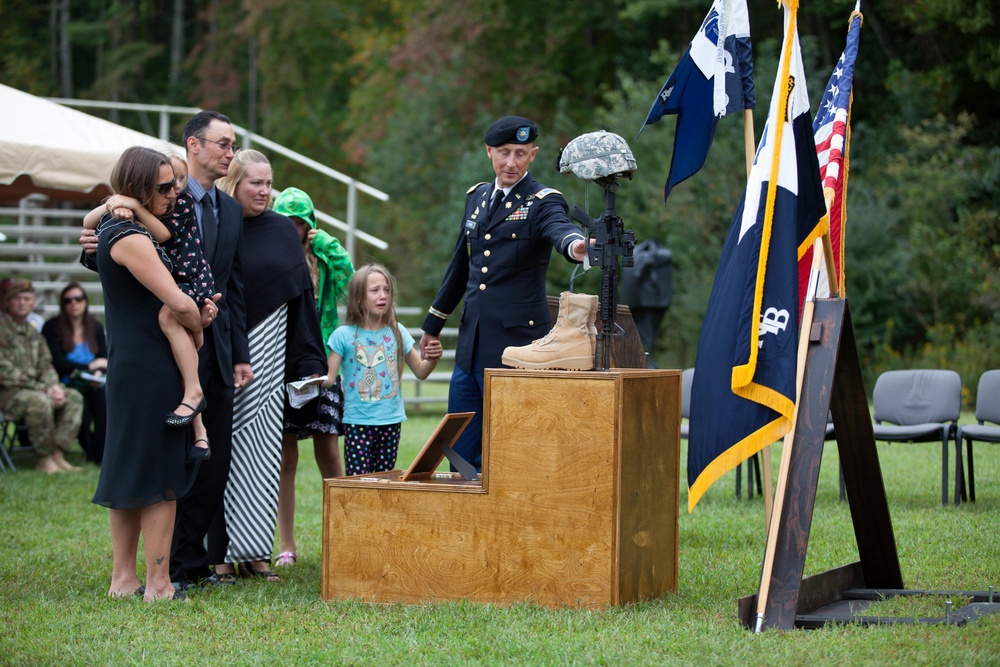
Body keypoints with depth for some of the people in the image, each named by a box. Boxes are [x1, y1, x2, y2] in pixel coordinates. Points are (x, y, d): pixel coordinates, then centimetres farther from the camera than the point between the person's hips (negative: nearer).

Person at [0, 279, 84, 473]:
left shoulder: (32, 332, 17)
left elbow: (45, 365, 18)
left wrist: (53, 387, -6)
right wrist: (43, 389, -19)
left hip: (36, 388, 8)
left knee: (74, 397, -9)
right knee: (39, 401, -35)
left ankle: (58, 454, -16)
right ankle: (44, 459, -22)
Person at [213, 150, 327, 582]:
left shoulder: (283, 231, 8)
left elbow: (302, 297, 9)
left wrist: (310, 363, 6)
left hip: (267, 357, 3)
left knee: (261, 452, 3)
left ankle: (254, 550, 8)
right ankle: (220, 551, 5)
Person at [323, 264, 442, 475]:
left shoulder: (397, 333, 4)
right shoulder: (344, 335, -5)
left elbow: (420, 372, 11)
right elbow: (329, 378, -7)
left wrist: (432, 359, -10)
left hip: (391, 420, 3)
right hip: (358, 422, -3)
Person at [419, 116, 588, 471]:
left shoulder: (543, 202, -5)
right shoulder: (477, 197, 14)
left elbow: (559, 228, -29)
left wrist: (574, 245, -53)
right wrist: (433, 324, 28)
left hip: (517, 345, -7)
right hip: (471, 346, 7)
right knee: (461, 452, 10)